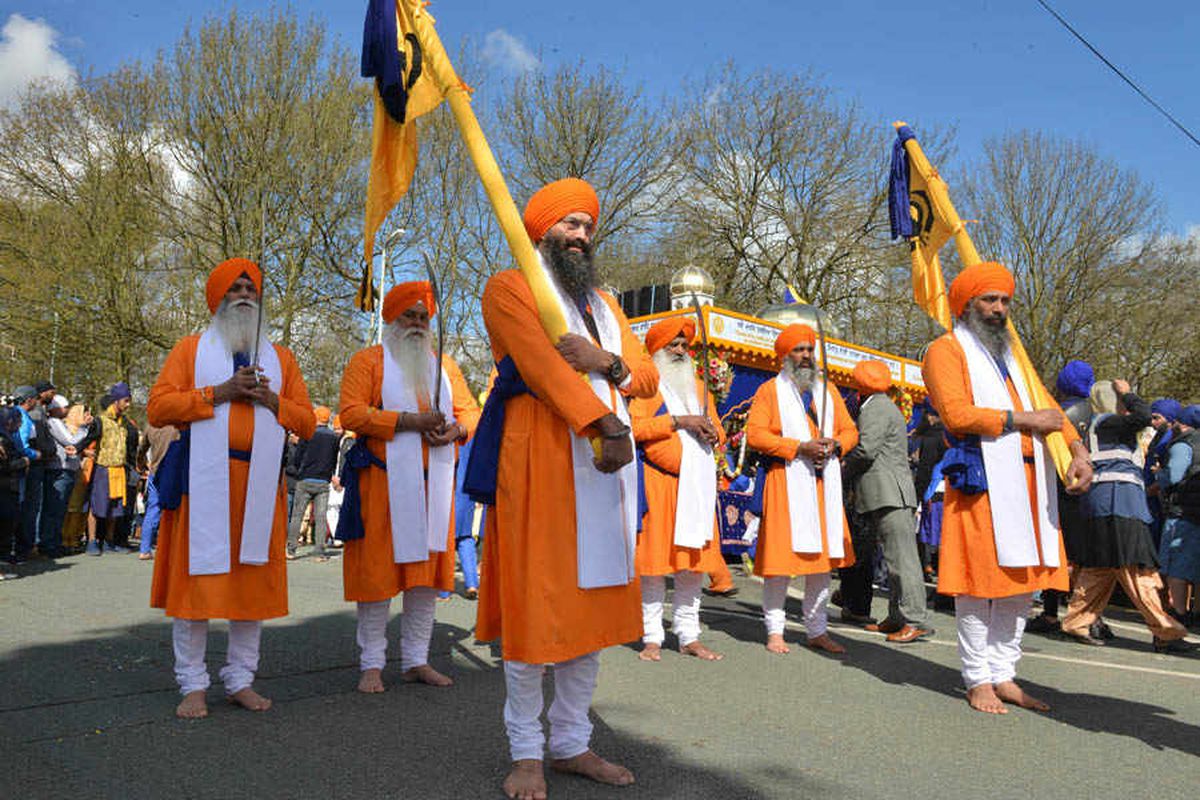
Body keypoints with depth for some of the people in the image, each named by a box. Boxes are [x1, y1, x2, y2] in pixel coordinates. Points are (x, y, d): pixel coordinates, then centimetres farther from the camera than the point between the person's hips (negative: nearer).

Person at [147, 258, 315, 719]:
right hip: (203, 479, -2)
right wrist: (219, 392, -10)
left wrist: (272, 400, -5)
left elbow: (306, 423, 12)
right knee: (197, 577, -3)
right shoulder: (191, 349, 10)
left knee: (254, 582, 4)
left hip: (259, 482, 3)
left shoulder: (280, 358, 18)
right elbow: (157, 408, -1)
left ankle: (240, 680, 16)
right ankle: (193, 685, 10)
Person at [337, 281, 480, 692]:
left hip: (434, 484, 5)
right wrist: (409, 420, -17)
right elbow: (352, 413, -9)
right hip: (383, 483, -4)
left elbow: (469, 410, 17)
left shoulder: (445, 365, 19)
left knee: (427, 571, 6)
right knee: (377, 570, -2)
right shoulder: (367, 361, 3)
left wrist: (456, 429, -6)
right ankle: (372, 664, 10)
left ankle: (416, 660, 17)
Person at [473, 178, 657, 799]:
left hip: (604, 467, 7)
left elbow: (647, 376, 16)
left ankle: (571, 743, 19)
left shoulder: (602, 302, 25)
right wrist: (606, 425, -24)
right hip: (541, 458, -6)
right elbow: (539, 361, -13)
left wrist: (608, 362, -7)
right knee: (535, 603, -4)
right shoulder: (509, 288, 4)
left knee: (592, 604, 8)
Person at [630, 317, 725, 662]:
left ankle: (689, 637, 13)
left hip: (697, 482, 6)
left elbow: (718, 430, 23)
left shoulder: (698, 386, 23)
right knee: (654, 559, -5)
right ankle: (652, 637, 5)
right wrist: (679, 420, -13)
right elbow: (635, 427, -10)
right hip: (658, 481, -5)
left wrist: (711, 432, -1)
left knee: (694, 562, 5)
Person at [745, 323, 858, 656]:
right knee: (781, 556, -5)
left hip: (824, 482, 5)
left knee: (823, 556, 7)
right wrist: (800, 447, -16)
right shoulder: (770, 390, 3)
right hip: (786, 482, -5)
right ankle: (775, 631, 6)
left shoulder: (828, 390, 19)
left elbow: (850, 430, 18)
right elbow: (755, 433, -8)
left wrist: (835, 445, -5)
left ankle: (817, 631, 18)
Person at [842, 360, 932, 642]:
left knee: (901, 557, -11)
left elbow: (866, 450, -18)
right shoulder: (883, 407, 24)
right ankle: (897, 618, 16)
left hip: (890, 494, -11)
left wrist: (845, 469, -2)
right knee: (895, 558, 11)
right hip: (889, 495, 11)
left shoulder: (876, 408, -9)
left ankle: (916, 620, -10)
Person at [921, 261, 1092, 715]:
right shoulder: (946, 350, 1)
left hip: (1028, 481, 8)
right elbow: (958, 414, -14)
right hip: (981, 481, -7)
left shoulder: (1010, 355, 26)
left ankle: (1003, 676, 18)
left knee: (1021, 583, 8)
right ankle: (978, 681, 7)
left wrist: (1077, 450, 2)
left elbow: (1045, 406, 18)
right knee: (978, 583, -4)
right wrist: (1023, 419, -10)